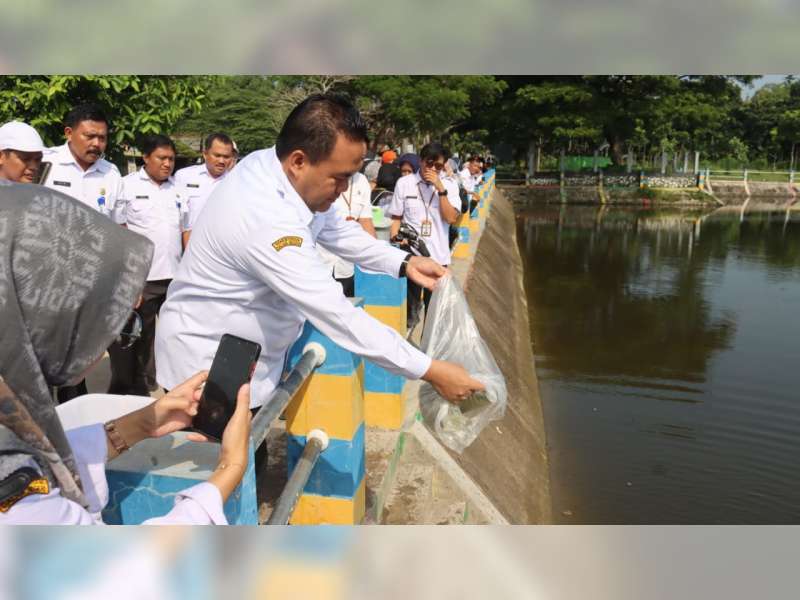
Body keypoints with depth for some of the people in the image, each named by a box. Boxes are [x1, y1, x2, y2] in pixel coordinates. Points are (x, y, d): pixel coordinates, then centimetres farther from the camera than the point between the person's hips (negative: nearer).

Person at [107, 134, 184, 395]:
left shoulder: (178, 188, 10)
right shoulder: (127, 185, -3)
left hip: (175, 275, 5)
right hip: (142, 276, -4)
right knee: (138, 337, 5)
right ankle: (128, 389, 18)